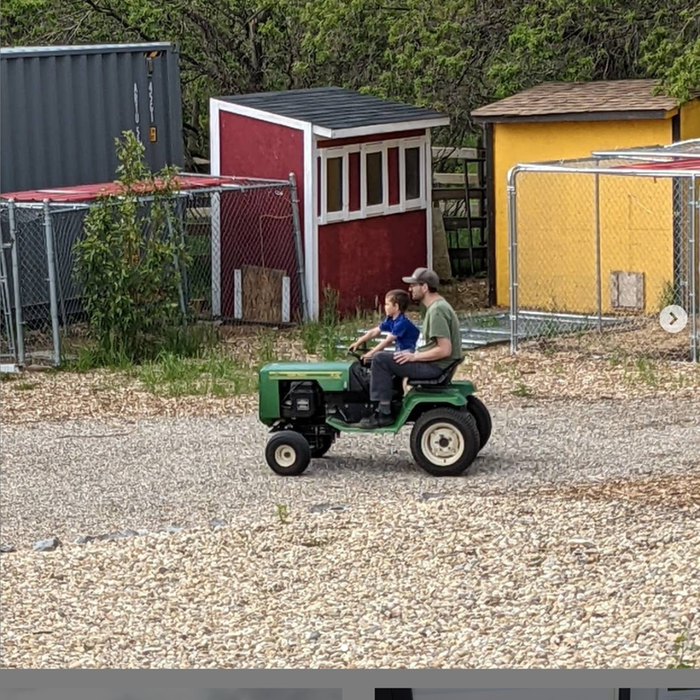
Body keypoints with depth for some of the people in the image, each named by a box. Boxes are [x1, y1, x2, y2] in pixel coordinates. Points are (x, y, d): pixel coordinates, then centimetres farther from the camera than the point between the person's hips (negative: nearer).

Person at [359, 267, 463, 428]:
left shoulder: (437, 311, -20)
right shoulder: (436, 306, 12)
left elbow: (444, 350, -25)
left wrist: (414, 356, -17)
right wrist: (413, 354, 12)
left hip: (436, 366, -11)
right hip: (434, 363, 11)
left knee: (381, 360, -12)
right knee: (388, 359, 22)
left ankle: (384, 413, -8)